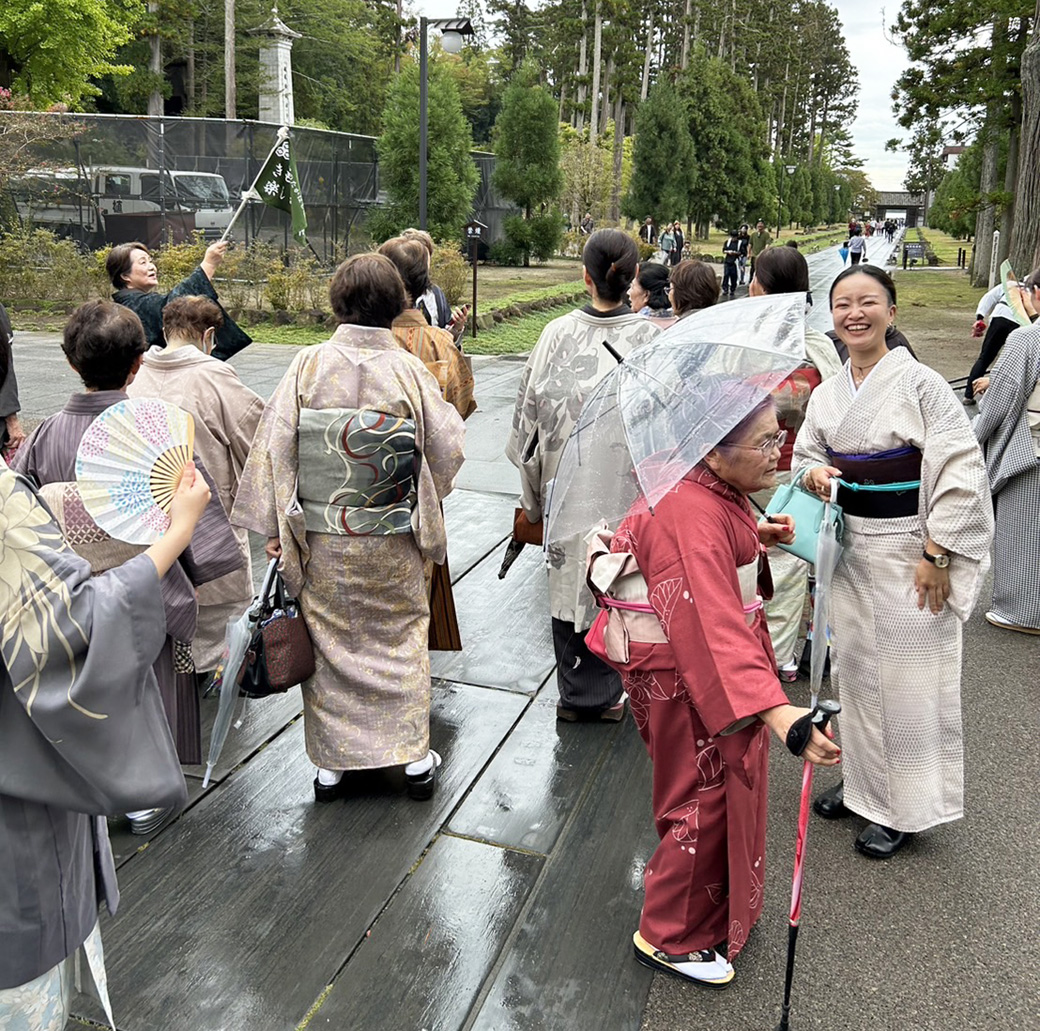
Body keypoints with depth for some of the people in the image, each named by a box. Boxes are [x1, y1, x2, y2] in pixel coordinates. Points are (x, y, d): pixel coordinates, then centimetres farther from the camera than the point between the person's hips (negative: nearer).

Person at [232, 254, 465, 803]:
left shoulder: (308, 365, -9)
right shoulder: (410, 371, -10)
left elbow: (276, 445, -7)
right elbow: (448, 450, -4)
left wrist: (275, 526, 1)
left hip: (319, 538, 1)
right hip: (392, 542, 0)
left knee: (329, 640, 14)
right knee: (400, 635, 15)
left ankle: (332, 763, 24)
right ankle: (414, 757, 21)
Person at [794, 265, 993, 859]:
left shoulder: (920, 383, -12)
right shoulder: (827, 393, 5)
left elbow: (960, 470, -15)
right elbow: (806, 453, 17)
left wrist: (936, 553, -18)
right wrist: (813, 472, -8)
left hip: (908, 548, -6)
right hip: (851, 547, 6)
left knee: (907, 679, 3)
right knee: (856, 669, 15)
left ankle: (905, 808, 19)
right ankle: (864, 782, 34)